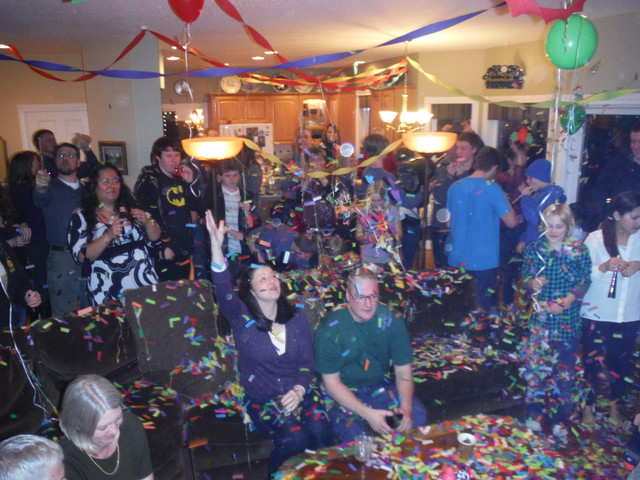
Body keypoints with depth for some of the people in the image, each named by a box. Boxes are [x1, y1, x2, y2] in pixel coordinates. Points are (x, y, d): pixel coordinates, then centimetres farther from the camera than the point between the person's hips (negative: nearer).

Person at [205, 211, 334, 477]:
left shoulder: (297, 317, 5)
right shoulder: (241, 317, -5)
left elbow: (307, 362, 5)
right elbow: (223, 288, -25)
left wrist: (299, 390, -15)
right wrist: (216, 245, -41)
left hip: (299, 392, 3)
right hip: (262, 399, -2)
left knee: (321, 431, -25)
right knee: (294, 438, -27)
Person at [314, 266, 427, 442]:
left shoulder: (391, 319, -12)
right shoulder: (331, 328, -20)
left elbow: (403, 370, -6)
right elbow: (331, 382, -16)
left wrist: (406, 407, -25)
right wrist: (367, 413, -28)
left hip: (380, 384, 4)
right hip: (343, 391, -3)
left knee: (418, 415, -18)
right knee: (353, 433, -30)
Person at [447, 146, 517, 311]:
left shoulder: (455, 187, 3)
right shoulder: (492, 188, -13)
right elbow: (511, 222, -10)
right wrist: (504, 199, 5)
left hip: (457, 259, 5)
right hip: (484, 260, -5)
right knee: (483, 308, 7)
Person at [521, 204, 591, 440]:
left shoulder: (579, 251, -4)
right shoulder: (535, 248, 1)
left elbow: (585, 281, -3)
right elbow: (526, 274, 6)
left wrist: (569, 299, -18)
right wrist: (532, 282, -16)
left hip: (568, 318, -1)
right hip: (541, 316, 1)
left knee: (564, 369, 7)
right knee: (536, 364, 5)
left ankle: (559, 417, 23)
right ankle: (535, 412, 24)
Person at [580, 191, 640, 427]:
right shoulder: (596, 239, -10)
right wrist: (604, 267, -29)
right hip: (597, 313, -3)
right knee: (593, 361, 9)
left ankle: (614, 406, 37)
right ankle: (588, 405, 30)